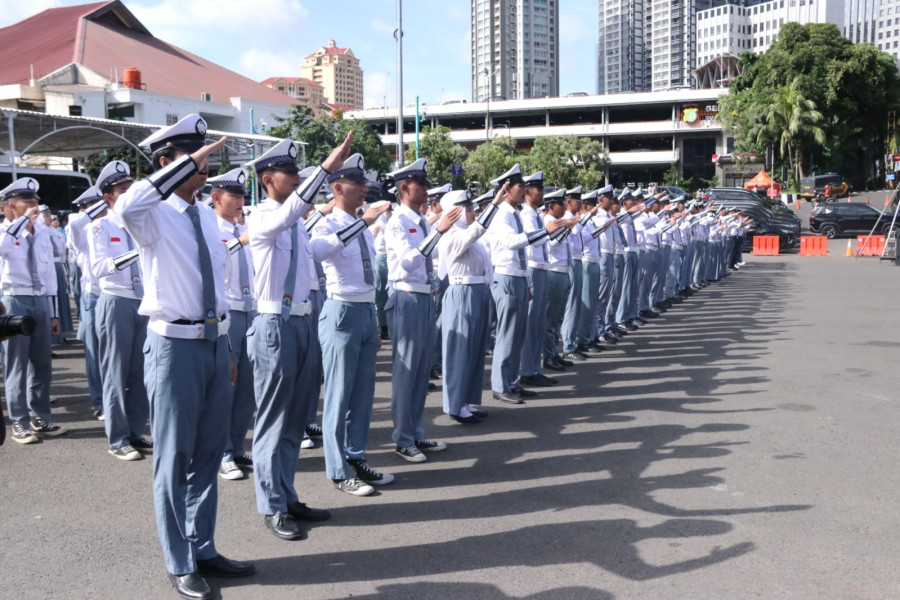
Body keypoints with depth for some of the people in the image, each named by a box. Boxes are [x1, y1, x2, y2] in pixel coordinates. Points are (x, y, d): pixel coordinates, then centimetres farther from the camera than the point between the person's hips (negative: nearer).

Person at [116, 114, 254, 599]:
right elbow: (126, 206, -36)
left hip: (215, 342, 7)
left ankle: (203, 550, 31)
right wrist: (188, 163, -30)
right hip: (175, 345, -7)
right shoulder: (154, 215, -10)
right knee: (174, 458, 5)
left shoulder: (207, 216, 10)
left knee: (208, 454, 15)